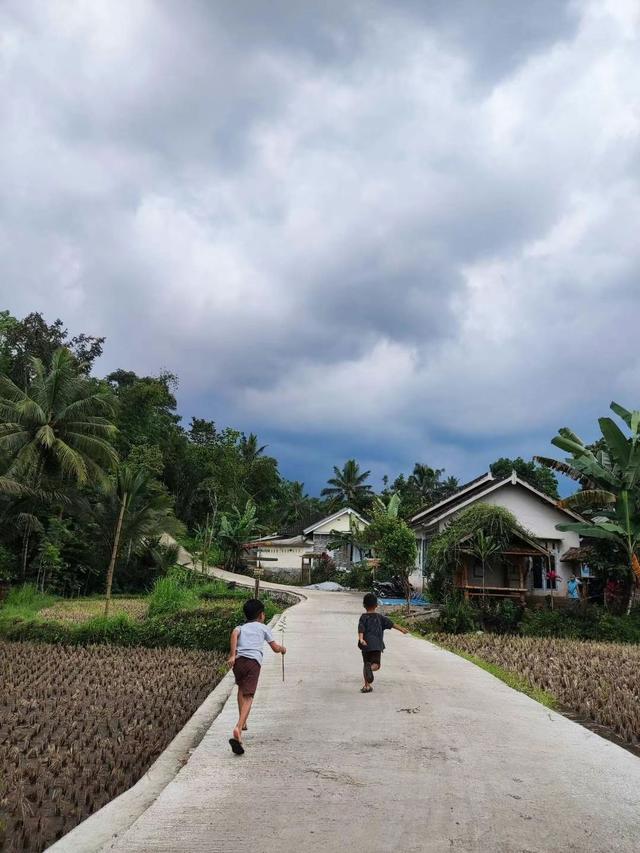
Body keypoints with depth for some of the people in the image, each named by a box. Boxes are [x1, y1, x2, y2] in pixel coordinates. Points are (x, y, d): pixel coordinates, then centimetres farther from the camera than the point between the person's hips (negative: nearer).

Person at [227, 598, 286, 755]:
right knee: (248, 697, -9)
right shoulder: (263, 627, 22)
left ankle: (242, 722, 34)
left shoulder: (241, 627, 26)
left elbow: (234, 634, 0)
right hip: (254, 661, -3)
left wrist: (232, 655, -5)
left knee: (241, 688, 30)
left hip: (239, 660, 3)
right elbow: (275, 648, 21)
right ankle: (238, 728, -30)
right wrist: (282, 649, 44)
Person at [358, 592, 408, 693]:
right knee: (376, 664, 3)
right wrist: (401, 629, 24)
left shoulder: (363, 617, 2)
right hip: (377, 645, 0)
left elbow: (361, 629, -14)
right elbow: (391, 624, 14)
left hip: (366, 645, 0)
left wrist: (361, 639, -25)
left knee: (366, 663, 15)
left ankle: (366, 684, 9)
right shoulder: (379, 617, 8)